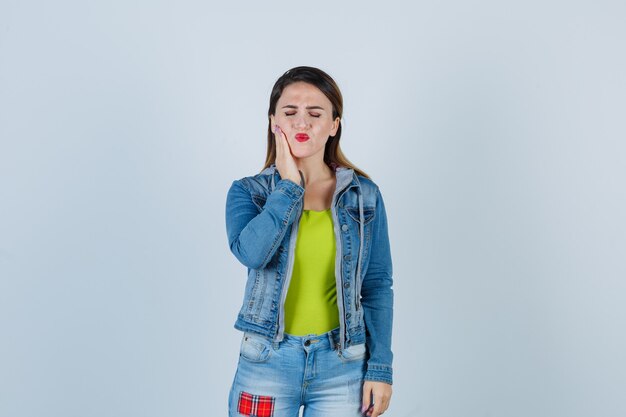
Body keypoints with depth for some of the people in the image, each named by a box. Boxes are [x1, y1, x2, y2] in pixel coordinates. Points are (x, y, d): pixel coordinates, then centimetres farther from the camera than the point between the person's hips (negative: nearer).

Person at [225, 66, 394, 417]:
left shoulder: (364, 195, 0)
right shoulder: (248, 191, -2)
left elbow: (377, 286, 3)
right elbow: (250, 252, -22)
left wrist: (380, 367, 0)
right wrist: (289, 185, -13)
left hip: (342, 365, 1)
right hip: (267, 361, 0)